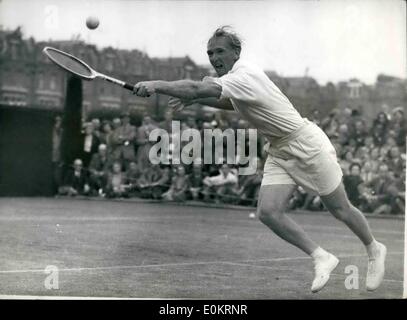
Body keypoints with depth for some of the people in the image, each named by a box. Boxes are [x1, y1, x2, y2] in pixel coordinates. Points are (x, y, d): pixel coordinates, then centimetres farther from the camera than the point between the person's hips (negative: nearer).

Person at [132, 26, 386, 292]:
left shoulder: (244, 76, -27)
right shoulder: (235, 77, 2)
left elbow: (198, 88, -41)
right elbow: (234, 104, 23)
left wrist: (158, 85, -44)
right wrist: (197, 99, 9)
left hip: (306, 145, -8)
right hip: (279, 152, 8)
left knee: (341, 210, 6)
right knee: (268, 212, -10)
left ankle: (375, 250, 33)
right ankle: (322, 258, 3)